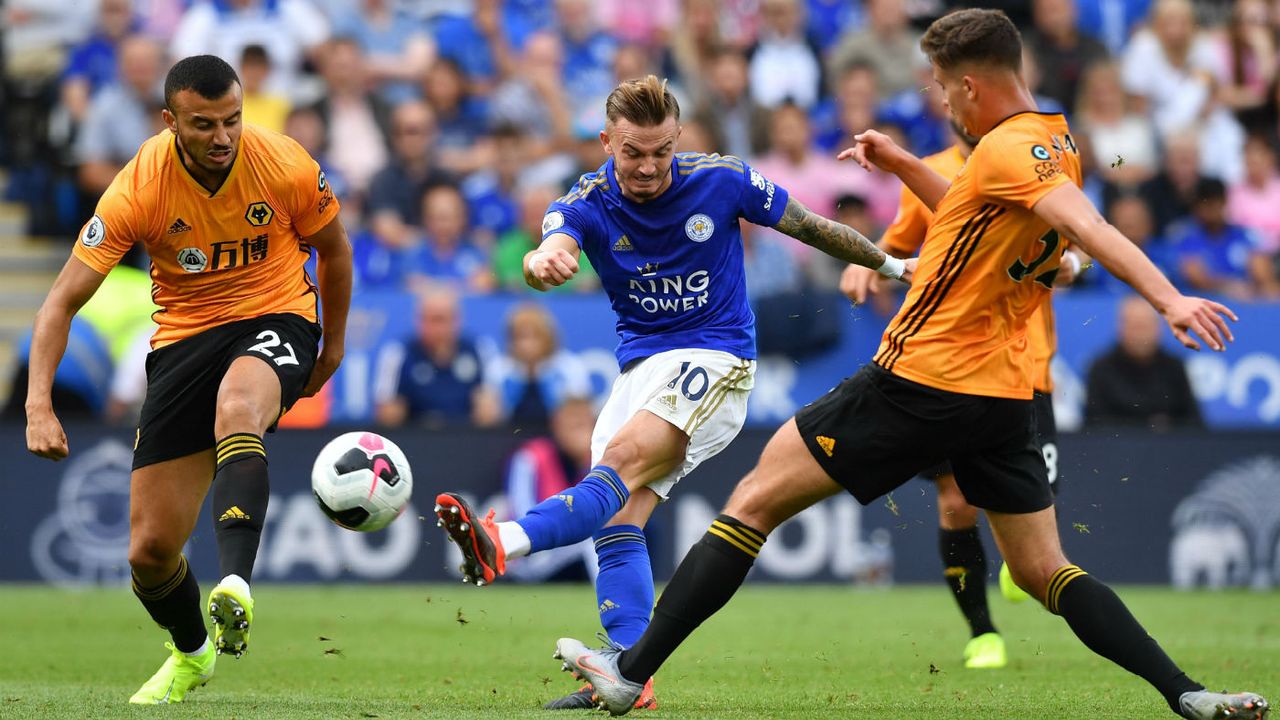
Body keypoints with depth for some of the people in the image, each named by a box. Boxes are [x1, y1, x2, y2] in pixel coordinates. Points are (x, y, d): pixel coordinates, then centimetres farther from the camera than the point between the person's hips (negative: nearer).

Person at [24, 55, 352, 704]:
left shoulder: (285, 166, -15)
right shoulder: (138, 189, -17)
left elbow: (333, 249, 7)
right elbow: (64, 299, -14)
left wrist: (332, 347, 18)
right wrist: (38, 404, -27)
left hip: (275, 318, -2)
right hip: (185, 335, 2)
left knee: (236, 405, -42)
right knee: (149, 552, -1)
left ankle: (236, 587, -51)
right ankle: (191, 655, 31)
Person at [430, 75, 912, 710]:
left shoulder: (722, 181, -8)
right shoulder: (588, 204, -6)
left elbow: (811, 227, 7)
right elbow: (553, 248, -29)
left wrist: (891, 264, 18)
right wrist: (542, 262, -55)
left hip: (715, 358, -5)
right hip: (640, 366, 5)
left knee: (624, 458, -28)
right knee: (617, 521, -7)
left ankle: (505, 542, -50)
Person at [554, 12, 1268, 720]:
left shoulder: (1007, 148, -16)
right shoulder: (1058, 145, 12)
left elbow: (1087, 225, -31)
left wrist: (1169, 298, -43)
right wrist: (904, 164, 21)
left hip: (920, 382, -8)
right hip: (1005, 393, 8)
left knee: (756, 499, 2)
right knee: (1044, 571, 12)